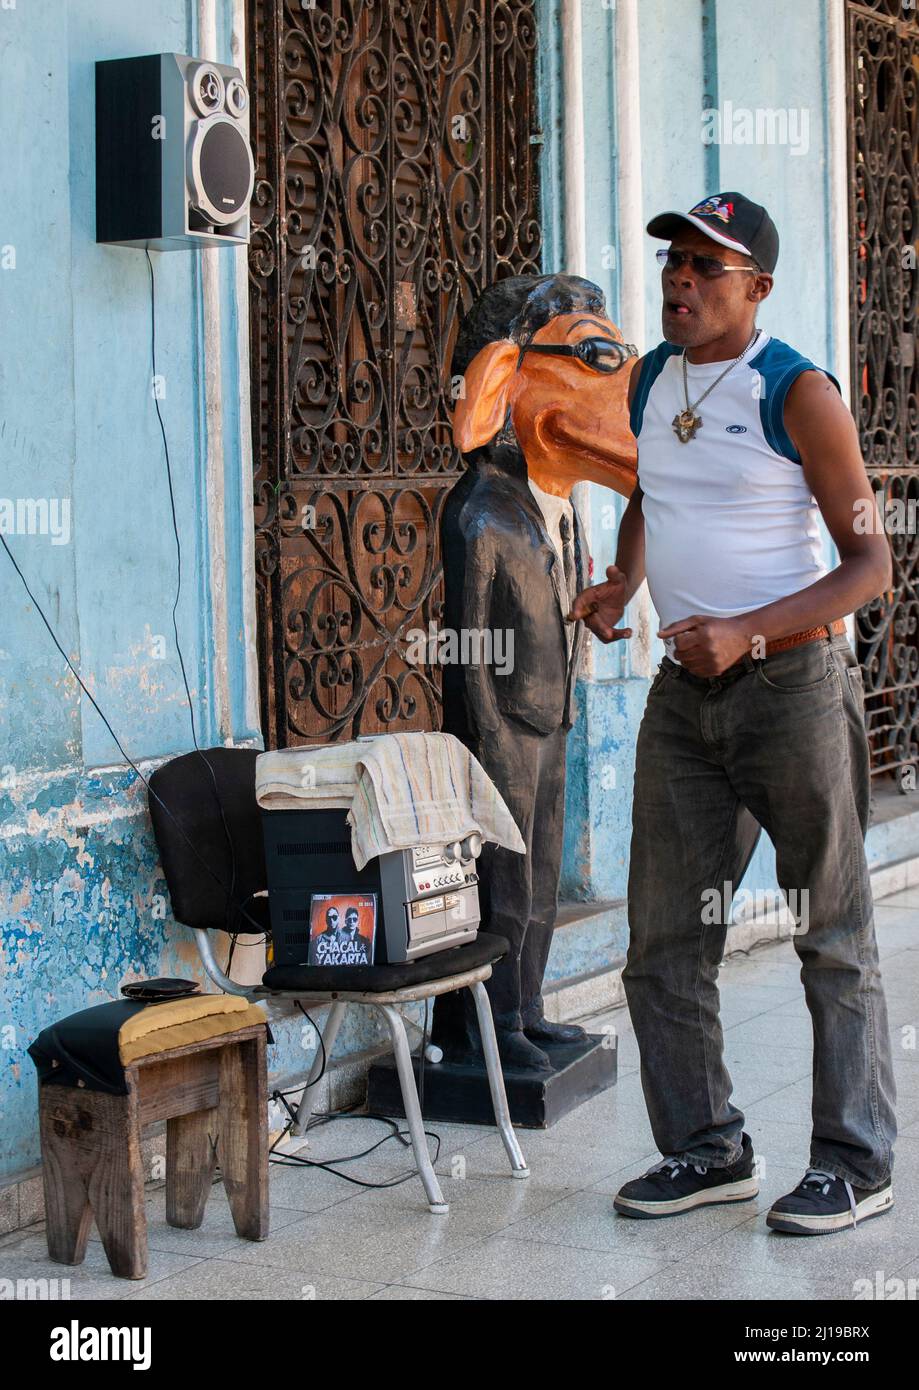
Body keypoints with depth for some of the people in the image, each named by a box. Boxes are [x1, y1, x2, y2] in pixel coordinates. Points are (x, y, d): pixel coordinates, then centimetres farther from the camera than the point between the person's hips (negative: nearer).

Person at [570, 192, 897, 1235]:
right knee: (663, 939, 8)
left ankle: (856, 1161, 14)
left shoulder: (796, 393, -10)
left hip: (791, 682, -6)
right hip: (683, 690, 7)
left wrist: (745, 632, -21)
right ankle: (706, 1149, 21)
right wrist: (623, 582, 9)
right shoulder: (650, 380, 10)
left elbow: (870, 563, -11)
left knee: (831, 935, 3)